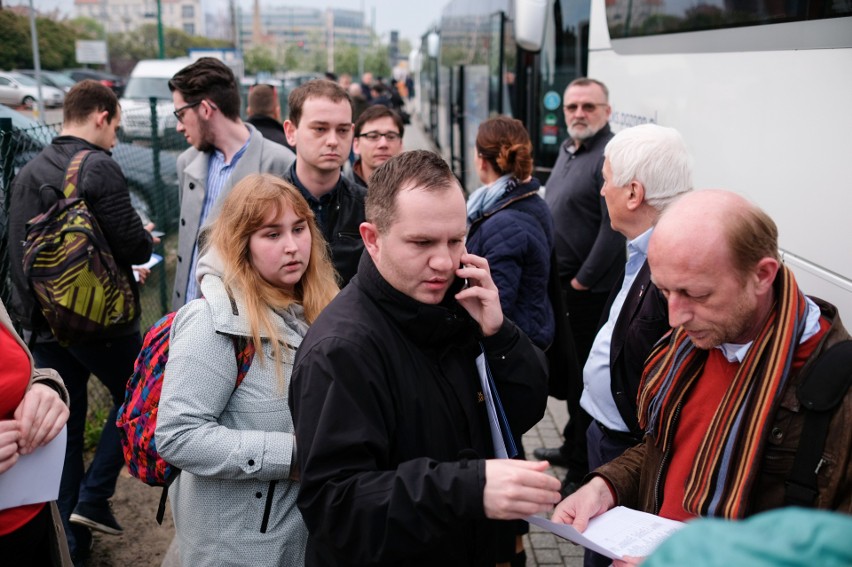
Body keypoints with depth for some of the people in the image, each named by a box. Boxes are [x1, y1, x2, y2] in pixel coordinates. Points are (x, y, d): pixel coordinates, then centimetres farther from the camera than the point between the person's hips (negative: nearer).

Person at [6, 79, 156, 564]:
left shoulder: (27, 173, 8)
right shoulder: (100, 168, -14)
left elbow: (19, 250, 14)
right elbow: (133, 247, -18)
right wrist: (148, 238, 5)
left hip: (44, 321, 6)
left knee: (65, 427, 13)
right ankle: (93, 498, 9)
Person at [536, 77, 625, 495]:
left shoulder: (610, 156, -17)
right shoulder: (568, 149, 13)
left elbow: (613, 229, -23)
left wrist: (582, 280, -17)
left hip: (587, 290, -9)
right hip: (560, 284, 10)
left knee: (583, 376, 0)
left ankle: (583, 469, 12)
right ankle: (572, 447, 37)